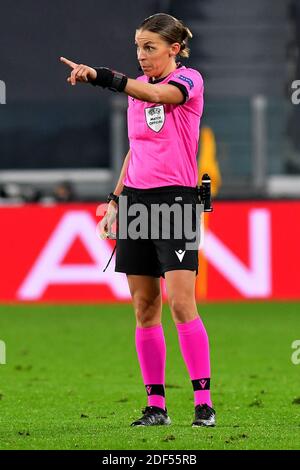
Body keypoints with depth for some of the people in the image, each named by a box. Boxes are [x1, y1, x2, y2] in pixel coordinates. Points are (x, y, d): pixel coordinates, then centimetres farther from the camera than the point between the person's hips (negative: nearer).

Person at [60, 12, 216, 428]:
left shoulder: (189, 80, -7)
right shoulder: (137, 90, 14)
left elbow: (157, 95, -28)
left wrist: (99, 76, -39)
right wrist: (116, 199, 17)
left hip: (176, 199, -7)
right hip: (137, 200, 7)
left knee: (181, 303, -14)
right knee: (144, 308, 3)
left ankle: (203, 402, -12)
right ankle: (156, 405, 6)